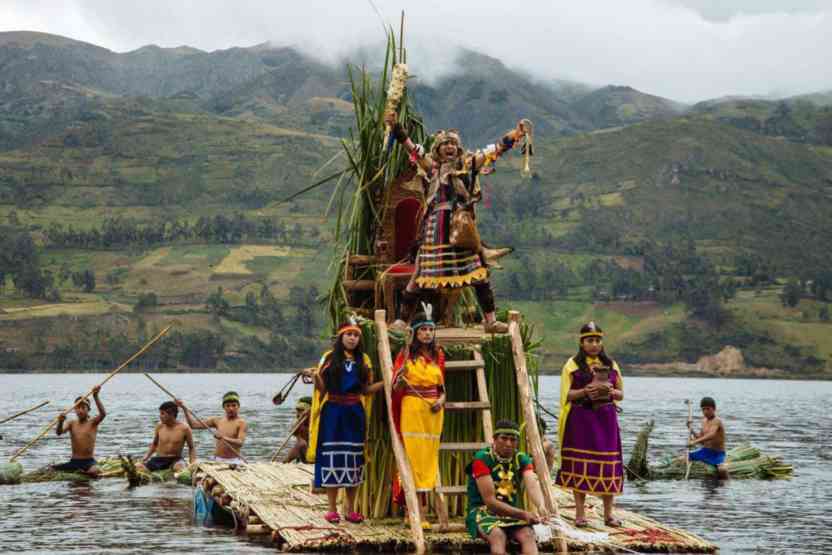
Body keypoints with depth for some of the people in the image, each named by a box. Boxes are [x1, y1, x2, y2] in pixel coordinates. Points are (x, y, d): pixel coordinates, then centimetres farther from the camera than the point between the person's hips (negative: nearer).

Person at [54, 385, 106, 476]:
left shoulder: (92, 423, 0)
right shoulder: (72, 424, 7)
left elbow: (103, 414, -20)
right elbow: (59, 432, -11)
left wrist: (95, 397, -31)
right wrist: (60, 423, -34)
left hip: (89, 462, -3)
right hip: (74, 462, 3)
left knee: (94, 471, -35)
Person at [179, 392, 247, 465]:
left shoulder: (241, 423, -3)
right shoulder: (217, 421, 13)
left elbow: (240, 443, -17)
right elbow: (194, 424, 15)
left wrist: (223, 438, -31)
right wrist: (185, 408, 7)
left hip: (233, 461, -4)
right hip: (216, 460, 4)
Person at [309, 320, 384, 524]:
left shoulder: (363, 360, 10)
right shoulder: (329, 358, 2)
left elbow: (366, 389, 8)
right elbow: (322, 388, -1)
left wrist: (386, 382, -4)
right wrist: (315, 377, -21)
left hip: (355, 414, 3)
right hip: (333, 413, -3)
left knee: (354, 459, 4)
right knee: (332, 458, -3)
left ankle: (350, 509, 11)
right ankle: (332, 509, 4)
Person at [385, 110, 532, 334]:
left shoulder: (468, 164, 10)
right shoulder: (431, 166, 5)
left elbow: (496, 150, 10)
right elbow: (411, 148, -5)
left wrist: (517, 133, 5)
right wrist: (395, 127, -18)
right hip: (436, 228, -2)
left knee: (478, 271, 0)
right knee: (422, 273, -1)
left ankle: (490, 320, 8)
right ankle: (402, 320, 7)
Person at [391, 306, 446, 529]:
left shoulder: (438, 355, 10)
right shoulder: (406, 354, 0)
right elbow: (396, 388, -1)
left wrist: (441, 400, -4)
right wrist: (401, 376, -22)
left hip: (433, 412, 4)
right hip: (412, 409, -4)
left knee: (429, 457, 2)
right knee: (414, 456, -6)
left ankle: (414, 511, 8)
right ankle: (420, 512, -5)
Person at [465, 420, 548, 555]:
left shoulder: (522, 459, 2)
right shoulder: (482, 459, -12)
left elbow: (532, 485, -18)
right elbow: (490, 501, -18)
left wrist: (541, 506, -41)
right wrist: (523, 514, -28)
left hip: (513, 512, 4)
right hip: (483, 511, -4)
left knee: (528, 535, -29)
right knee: (498, 536, -37)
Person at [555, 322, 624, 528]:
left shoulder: (611, 364, 12)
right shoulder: (573, 364, 3)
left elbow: (621, 394, 13)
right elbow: (566, 394, -1)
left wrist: (611, 391, -10)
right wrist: (584, 391, -18)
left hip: (606, 419, 3)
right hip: (581, 419, -2)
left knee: (608, 465, 0)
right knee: (580, 465, -3)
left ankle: (608, 513, 7)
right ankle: (580, 513, 3)